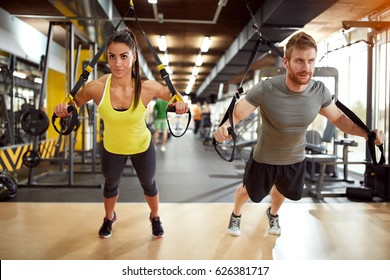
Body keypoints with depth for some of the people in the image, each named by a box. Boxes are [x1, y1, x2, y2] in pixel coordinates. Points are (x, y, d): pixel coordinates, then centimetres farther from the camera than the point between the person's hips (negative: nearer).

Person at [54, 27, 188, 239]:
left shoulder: (147, 88, -30)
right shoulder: (97, 87, -29)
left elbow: (174, 97, -11)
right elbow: (73, 102, -8)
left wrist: (180, 104, -33)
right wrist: (64, 109, -31)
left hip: (142, 147, -1)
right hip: (111, 148, 1)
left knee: (148, 184, 24)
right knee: (111, 184, 27)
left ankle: (155, 218, 55)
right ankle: (109, 218, 59)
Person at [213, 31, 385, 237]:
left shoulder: (319, 91, -22)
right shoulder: (265, 90, -34)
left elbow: (338, 118, -6)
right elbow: (236, 113, -29)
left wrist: (367, 133, -23)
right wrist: (224, 127, -53)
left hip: (295, 159, 4)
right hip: (264, 158, -3)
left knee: (282, 190, 32)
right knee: (247, 191, 22)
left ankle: (273, 213, 67)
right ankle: (236, 214, 58)